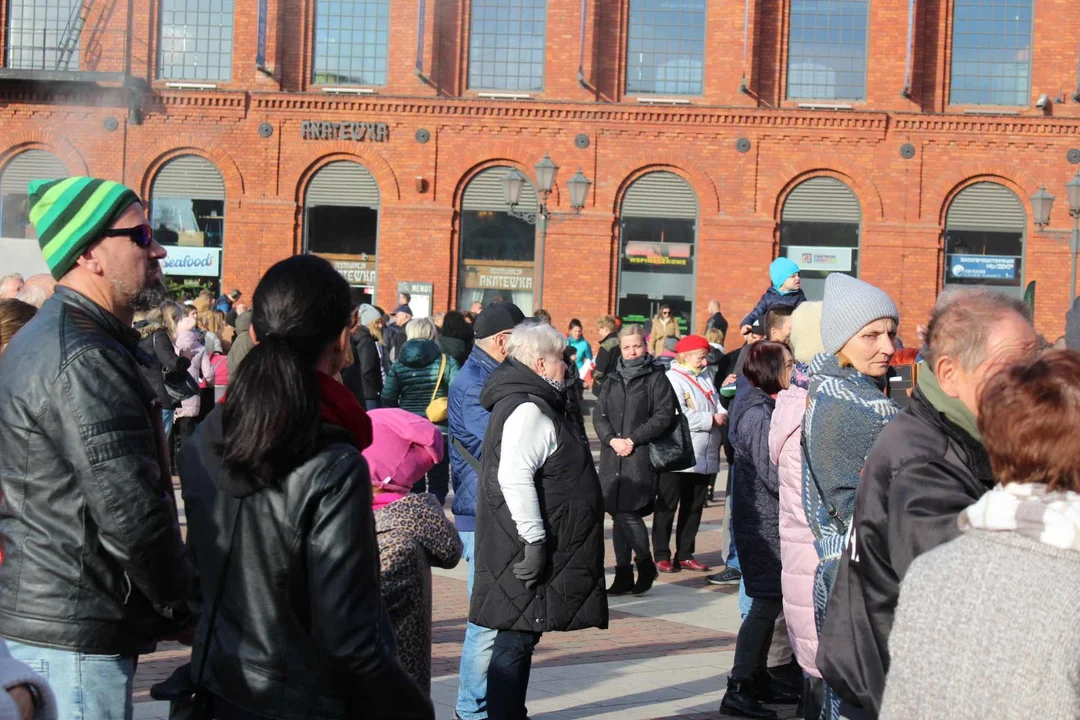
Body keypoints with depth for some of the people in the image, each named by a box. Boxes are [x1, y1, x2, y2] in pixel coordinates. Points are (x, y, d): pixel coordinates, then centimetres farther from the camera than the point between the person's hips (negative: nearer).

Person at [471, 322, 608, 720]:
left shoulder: (535, 405, 17)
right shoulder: (528, 410, -17)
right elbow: (514, 478, -28)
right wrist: (535, 540, -26)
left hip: (532, 551, 11)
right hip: (528, 551, -11)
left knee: (520, 637, 16)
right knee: (515, 639, -5)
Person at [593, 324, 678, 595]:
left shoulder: (656, 378, 2)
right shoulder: (613, 379, 17)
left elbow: (664, 415, -6)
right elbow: (599, 414, 11)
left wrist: (633, 439, -12)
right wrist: (612, 439, -7)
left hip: (641, 456, -5)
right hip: (612, 458, 5)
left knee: (628, 513, -14)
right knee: (618, 516, 6)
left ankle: (646, 566, 6)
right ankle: (623, 576, 12)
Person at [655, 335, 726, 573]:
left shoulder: (704, 379, 16)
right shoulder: (672, 379, -10)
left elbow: (717, 405, 15)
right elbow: (678, 416, -21)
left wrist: (722, 415, -9)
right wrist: (711, 420, -16)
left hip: (703, 457, 8)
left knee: (694, 507, 11)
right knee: (667, 507, 1)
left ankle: (685, 554, 20)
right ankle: (662, 556, 7)